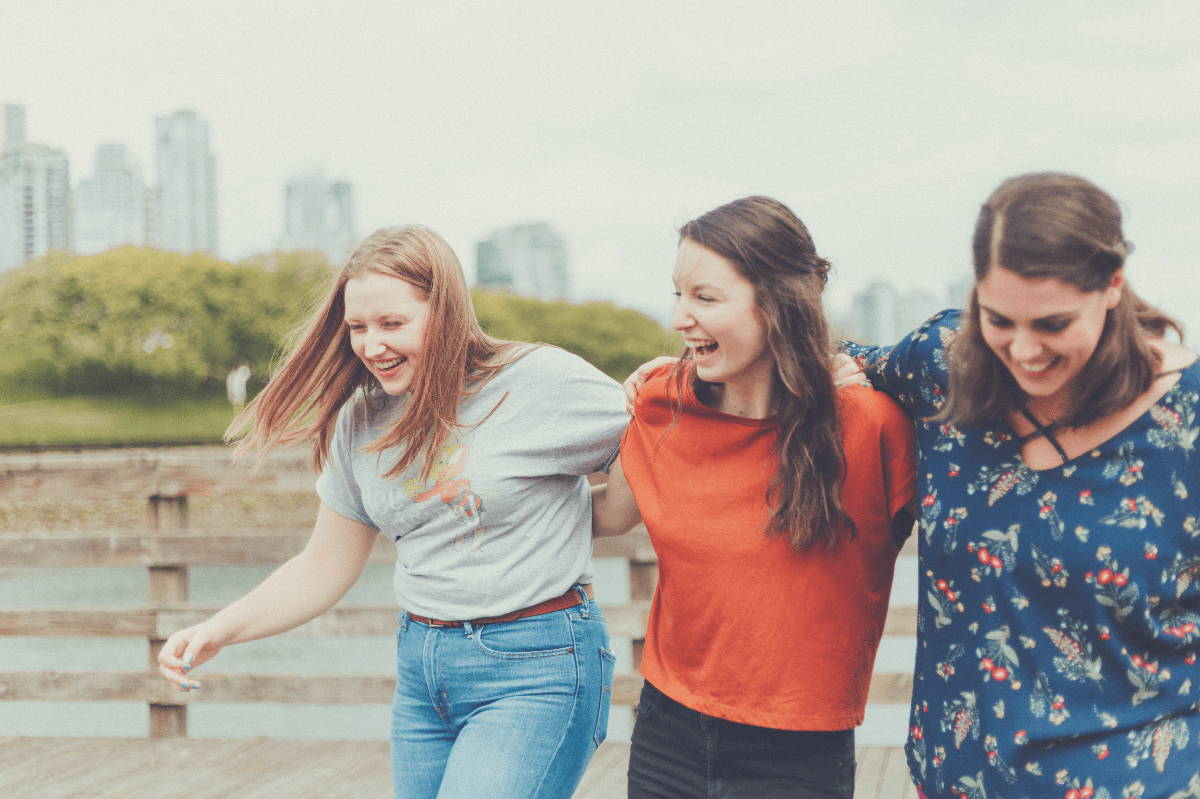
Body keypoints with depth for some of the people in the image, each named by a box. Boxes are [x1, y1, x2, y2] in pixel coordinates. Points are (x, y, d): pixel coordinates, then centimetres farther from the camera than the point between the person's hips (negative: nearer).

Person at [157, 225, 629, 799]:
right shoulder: (361, 421, 6)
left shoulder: (541, 381, -11)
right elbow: (324, 568, 13)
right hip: (420, 669, 6)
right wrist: (221, 630, 2)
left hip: (536, 671, -6)